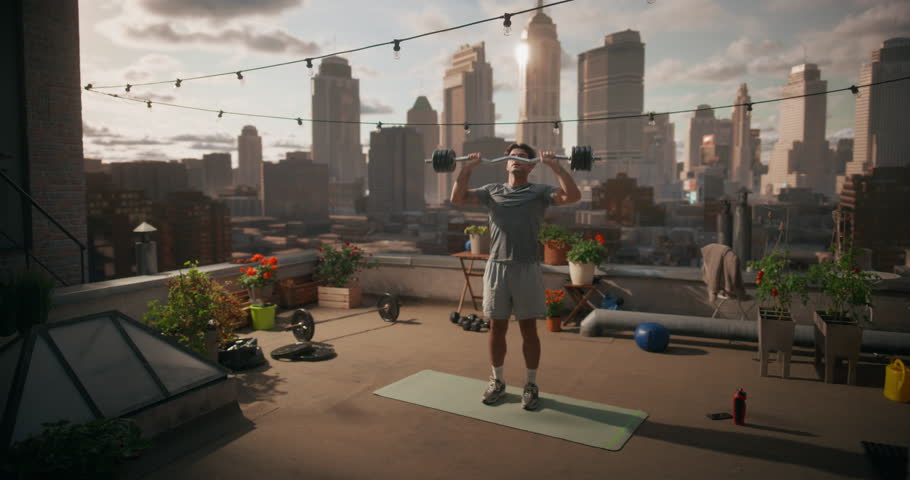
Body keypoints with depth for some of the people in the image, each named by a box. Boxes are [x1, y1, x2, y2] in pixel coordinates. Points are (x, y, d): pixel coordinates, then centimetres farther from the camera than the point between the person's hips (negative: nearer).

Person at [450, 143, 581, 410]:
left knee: (528, 329, 5)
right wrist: (468, 167, -3)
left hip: (527, 269, -2)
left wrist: (555, 166, -17)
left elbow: (573, 196, -11)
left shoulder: (539, 192, 5)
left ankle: (531, 386, 19)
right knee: (497, 328, 10)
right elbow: (458, 198, 4)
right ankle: (497, 382, 25)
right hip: (496, 268, 3)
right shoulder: (492, 191, 14)